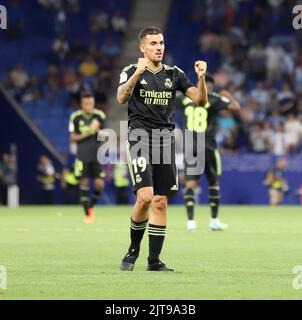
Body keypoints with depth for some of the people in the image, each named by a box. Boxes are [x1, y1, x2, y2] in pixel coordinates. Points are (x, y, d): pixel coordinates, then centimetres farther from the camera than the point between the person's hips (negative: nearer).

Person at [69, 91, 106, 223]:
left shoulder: (99, 115, 1)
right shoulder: (75, 117, -3)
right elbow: (73, 138, 2)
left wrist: (97, 130, -12)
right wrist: (85, 134, -16)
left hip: (97, 155, 2)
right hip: (83, 155, -1)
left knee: (99, 184, -6)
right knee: (84, 183, -3)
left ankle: (91, 206, 21)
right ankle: (87, 213, 6)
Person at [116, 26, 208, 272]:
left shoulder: (174, 74, 10)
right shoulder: (131, 71, 1)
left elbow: (200, 100, 3)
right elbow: (121, 98, -18)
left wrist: (202, 78, -15)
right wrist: (138, 73, -32)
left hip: (165, 138, 4)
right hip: (140, 137, -4)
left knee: (160, 202, 2)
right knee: (145, 196, -17)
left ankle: (154, 260, 8)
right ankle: (134, 249, 5)